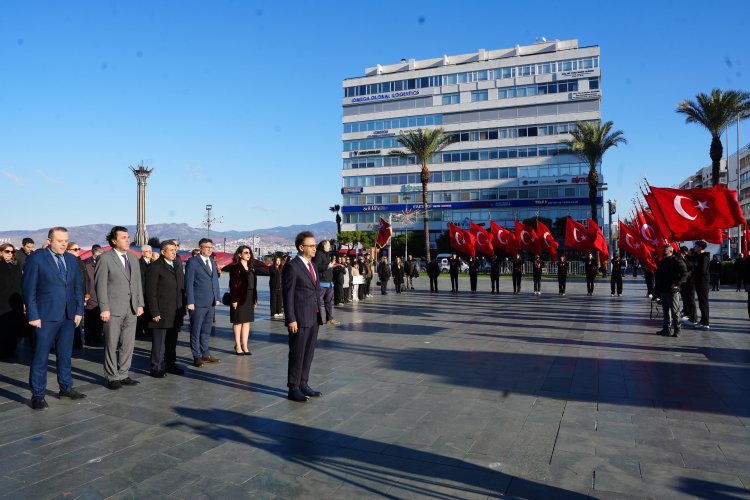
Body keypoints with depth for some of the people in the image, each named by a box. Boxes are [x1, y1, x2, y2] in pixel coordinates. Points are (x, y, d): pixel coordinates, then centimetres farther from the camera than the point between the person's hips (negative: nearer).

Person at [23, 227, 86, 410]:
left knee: (65, 354, 14)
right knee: (41, 357, 2)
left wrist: (79, 311, 4)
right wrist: (33, 315, -11)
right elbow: (29, 289, -7)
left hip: (68, 316, 5)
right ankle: (38, 395, 12)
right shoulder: (36, 258, -5)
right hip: (46, 316, -5)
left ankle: (66, 388, 26)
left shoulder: (71, 259, 9)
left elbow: (77, 287, 11)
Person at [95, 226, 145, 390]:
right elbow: (101, 285, -9)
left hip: (131, 309, 6)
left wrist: (140, 304, 9)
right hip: (113, 309, -6)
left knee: (128, 344, 10)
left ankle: (123, 374, 21)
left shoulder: (133, 258, 11)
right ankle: (112, 377, 14)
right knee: (112, 344, 4)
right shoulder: (105, 258, -6)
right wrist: (104, 308, -14)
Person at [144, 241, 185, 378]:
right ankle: (156, 368, 9)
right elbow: (150, 291, -10)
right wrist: (154, 312, -14)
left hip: (176, 313, 7)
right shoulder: (155, 267, -7)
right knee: (158, 342, 0)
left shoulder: (178, 267, 15)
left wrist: (182, 308, 10)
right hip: (161, 312, -6)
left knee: (172, 341, 13)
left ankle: (170, 364, 24)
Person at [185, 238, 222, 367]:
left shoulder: (212, 262, 14)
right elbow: (188, 283, -9)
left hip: (211, 303, 6)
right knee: (196, 331, 3)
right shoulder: (193, 262, -6)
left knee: (206, 331, 14)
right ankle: (197, 357, 11)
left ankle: (205, 354, 22)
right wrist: (190, 302, -13)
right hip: (198, 303, -6)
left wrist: (217, 298, 11)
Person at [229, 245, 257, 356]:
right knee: (238, 322, 3)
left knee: (247, 322, 9)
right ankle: (238, 346, 10)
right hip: (240, 298, -7)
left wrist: (255, 299, 10)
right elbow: (233, 285, -13)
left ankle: (244, 345, 15)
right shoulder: (235, 268, -8)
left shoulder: (251, 268, 13)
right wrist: (234, 300, -18)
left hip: (250, 298, 7)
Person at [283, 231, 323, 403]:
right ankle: (293, 389, 13)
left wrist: (319, 314, 14)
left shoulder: (312, 265, 15)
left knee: (309, 353, 13)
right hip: (300, 319, -8)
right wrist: (291, 319, -17)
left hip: (313, 318, 8)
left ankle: (303, 384, 25)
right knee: (297, 354, 2)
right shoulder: (292, 266, -11)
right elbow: (288, 295, -13)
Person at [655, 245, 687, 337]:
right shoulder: (661, 262, 17)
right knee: (666, 311, 14)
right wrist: (658, 288, 17)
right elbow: (658, 275, 24)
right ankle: (666, 328, 21)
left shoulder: (677, 261, -8)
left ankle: (676, 330, 0)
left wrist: (677, 283, -23)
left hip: (672, 291, -8)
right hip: (662, 290, 8)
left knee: (675, 311, -4)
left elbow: (684, 274, -16)